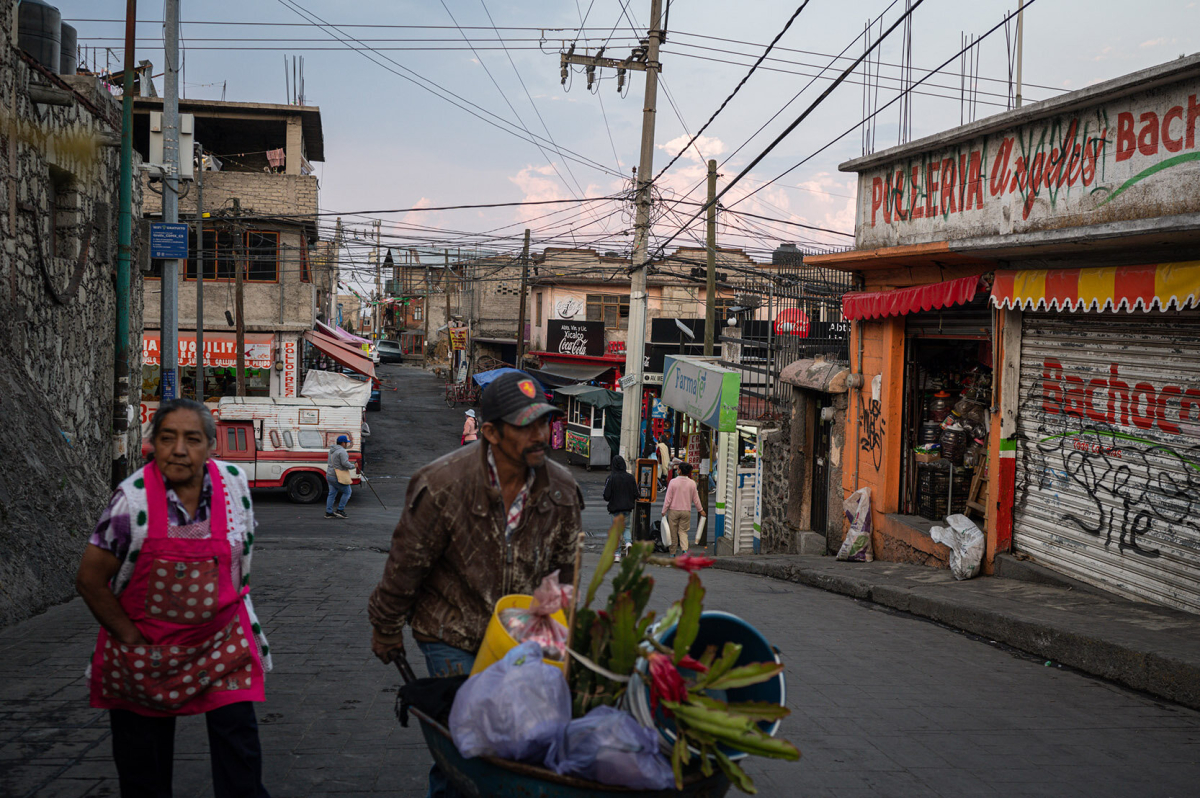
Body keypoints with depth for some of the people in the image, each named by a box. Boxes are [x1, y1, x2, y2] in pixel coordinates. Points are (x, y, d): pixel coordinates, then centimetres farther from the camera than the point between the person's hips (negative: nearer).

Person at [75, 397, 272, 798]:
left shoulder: (234, 483, -8)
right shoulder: (133, 498, -18)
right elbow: (90, 579, -12)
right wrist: (133, 641, -9)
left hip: (222, 641, 2)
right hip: (146, 644, -2)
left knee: (239, 749, -2)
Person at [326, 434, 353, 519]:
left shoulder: (332, 450, 13)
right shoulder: (342, 451, -18)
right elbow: (345, 463, -27)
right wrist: (353, 466, -10)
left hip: (329, 475, 9)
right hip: (337, 477, -9)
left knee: (332, 494, 12)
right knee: (347, 492, 4)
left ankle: (328, 512, 10)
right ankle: (340, 510, 2)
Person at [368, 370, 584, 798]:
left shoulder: (562, 490, -6)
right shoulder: (442, 486, -19)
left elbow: (565, 569, 9)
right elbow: (406, 563, -7)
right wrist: (387, 630, 3)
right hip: (452, 636, -4)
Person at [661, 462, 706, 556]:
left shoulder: (673, 482, -10)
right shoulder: (692, 483, -2)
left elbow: (668, 498, -8)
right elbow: (696, 499, 5)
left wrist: (664, 511, 0)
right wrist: (701, 510, 18)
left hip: (673, 510, -2)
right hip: (686, 511, 2)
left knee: (673, 532, 8)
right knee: (683, 531, 8)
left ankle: (673, 552, 16)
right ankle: (684, 549, -14)